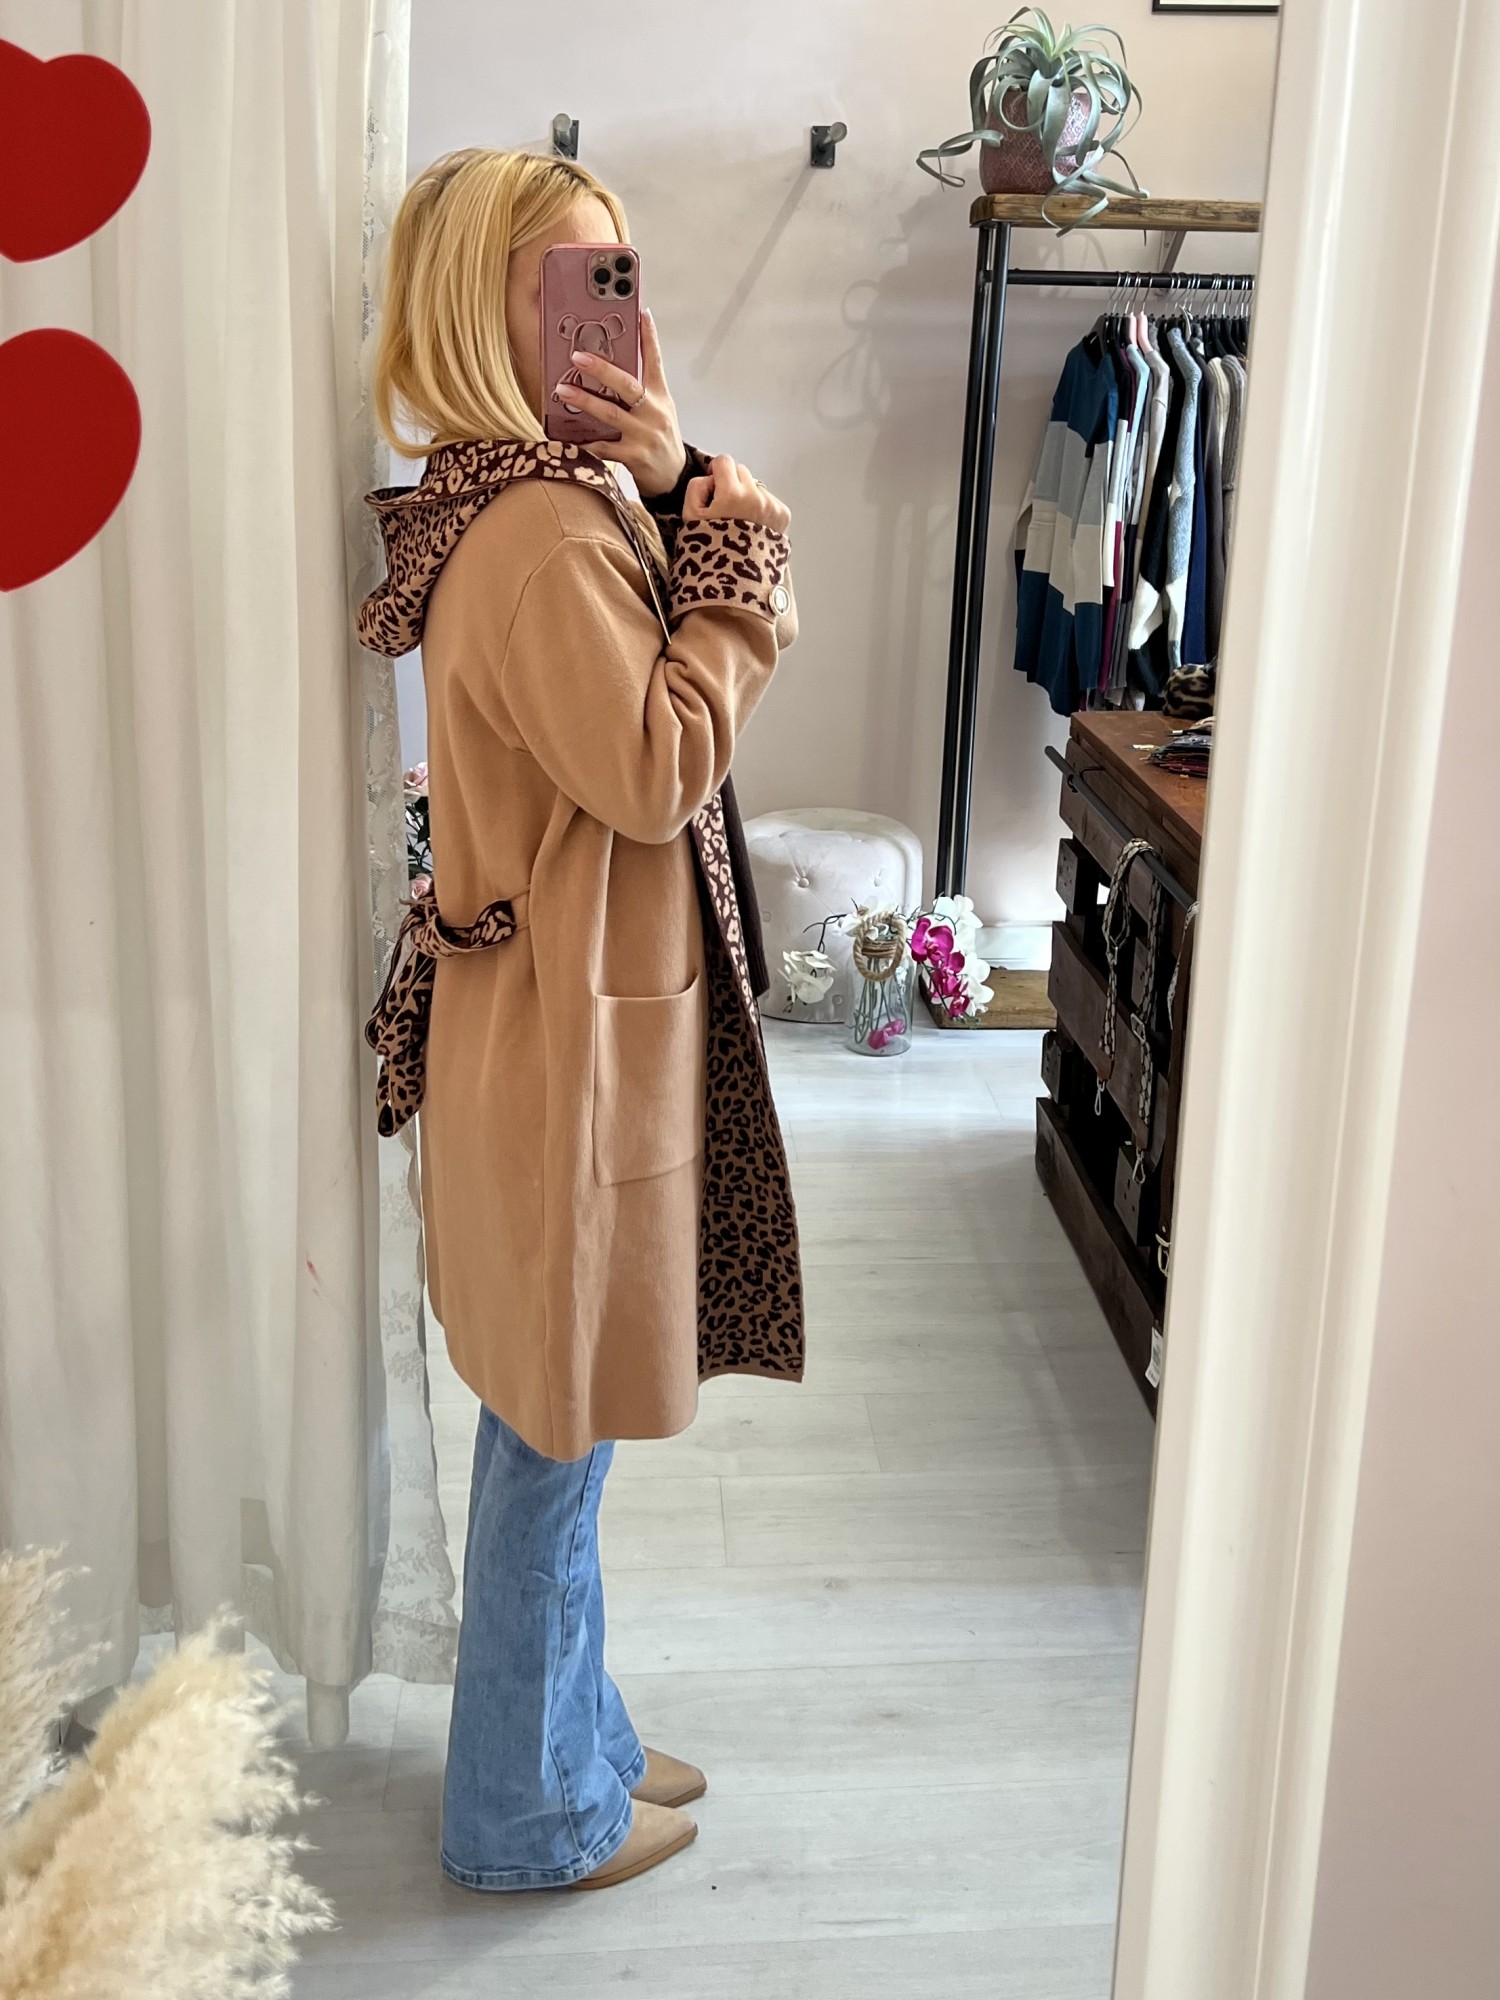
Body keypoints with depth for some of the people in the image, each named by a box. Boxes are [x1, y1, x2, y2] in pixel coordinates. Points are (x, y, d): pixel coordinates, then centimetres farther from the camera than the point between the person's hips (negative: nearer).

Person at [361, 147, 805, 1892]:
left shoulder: (547, 502, 9)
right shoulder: (545, 530, -22)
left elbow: (677, 698, 9)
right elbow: (664, 771, -23)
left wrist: (680, 494, -6)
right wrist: (705, 507, -17)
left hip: (575, 1018, 10)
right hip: (571, 1044, -10)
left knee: (557, 1434, 22)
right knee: (558, 1442, 7)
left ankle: (571, 1736, 42)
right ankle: (528, 1813, 29)